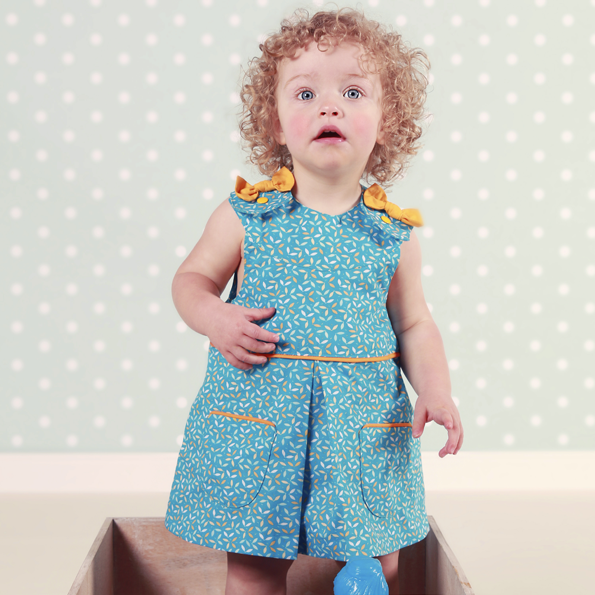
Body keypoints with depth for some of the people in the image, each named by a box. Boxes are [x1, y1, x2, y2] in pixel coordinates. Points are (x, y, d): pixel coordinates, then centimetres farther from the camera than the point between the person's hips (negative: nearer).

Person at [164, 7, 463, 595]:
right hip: (257, 417, -1)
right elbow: (192, 277, 8)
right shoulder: (246, 214, -4)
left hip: (365, 429, 1)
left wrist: (435, 391, -6)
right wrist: (215, 318, -12)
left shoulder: (393, 232, 0)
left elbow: (414, 324, 8)